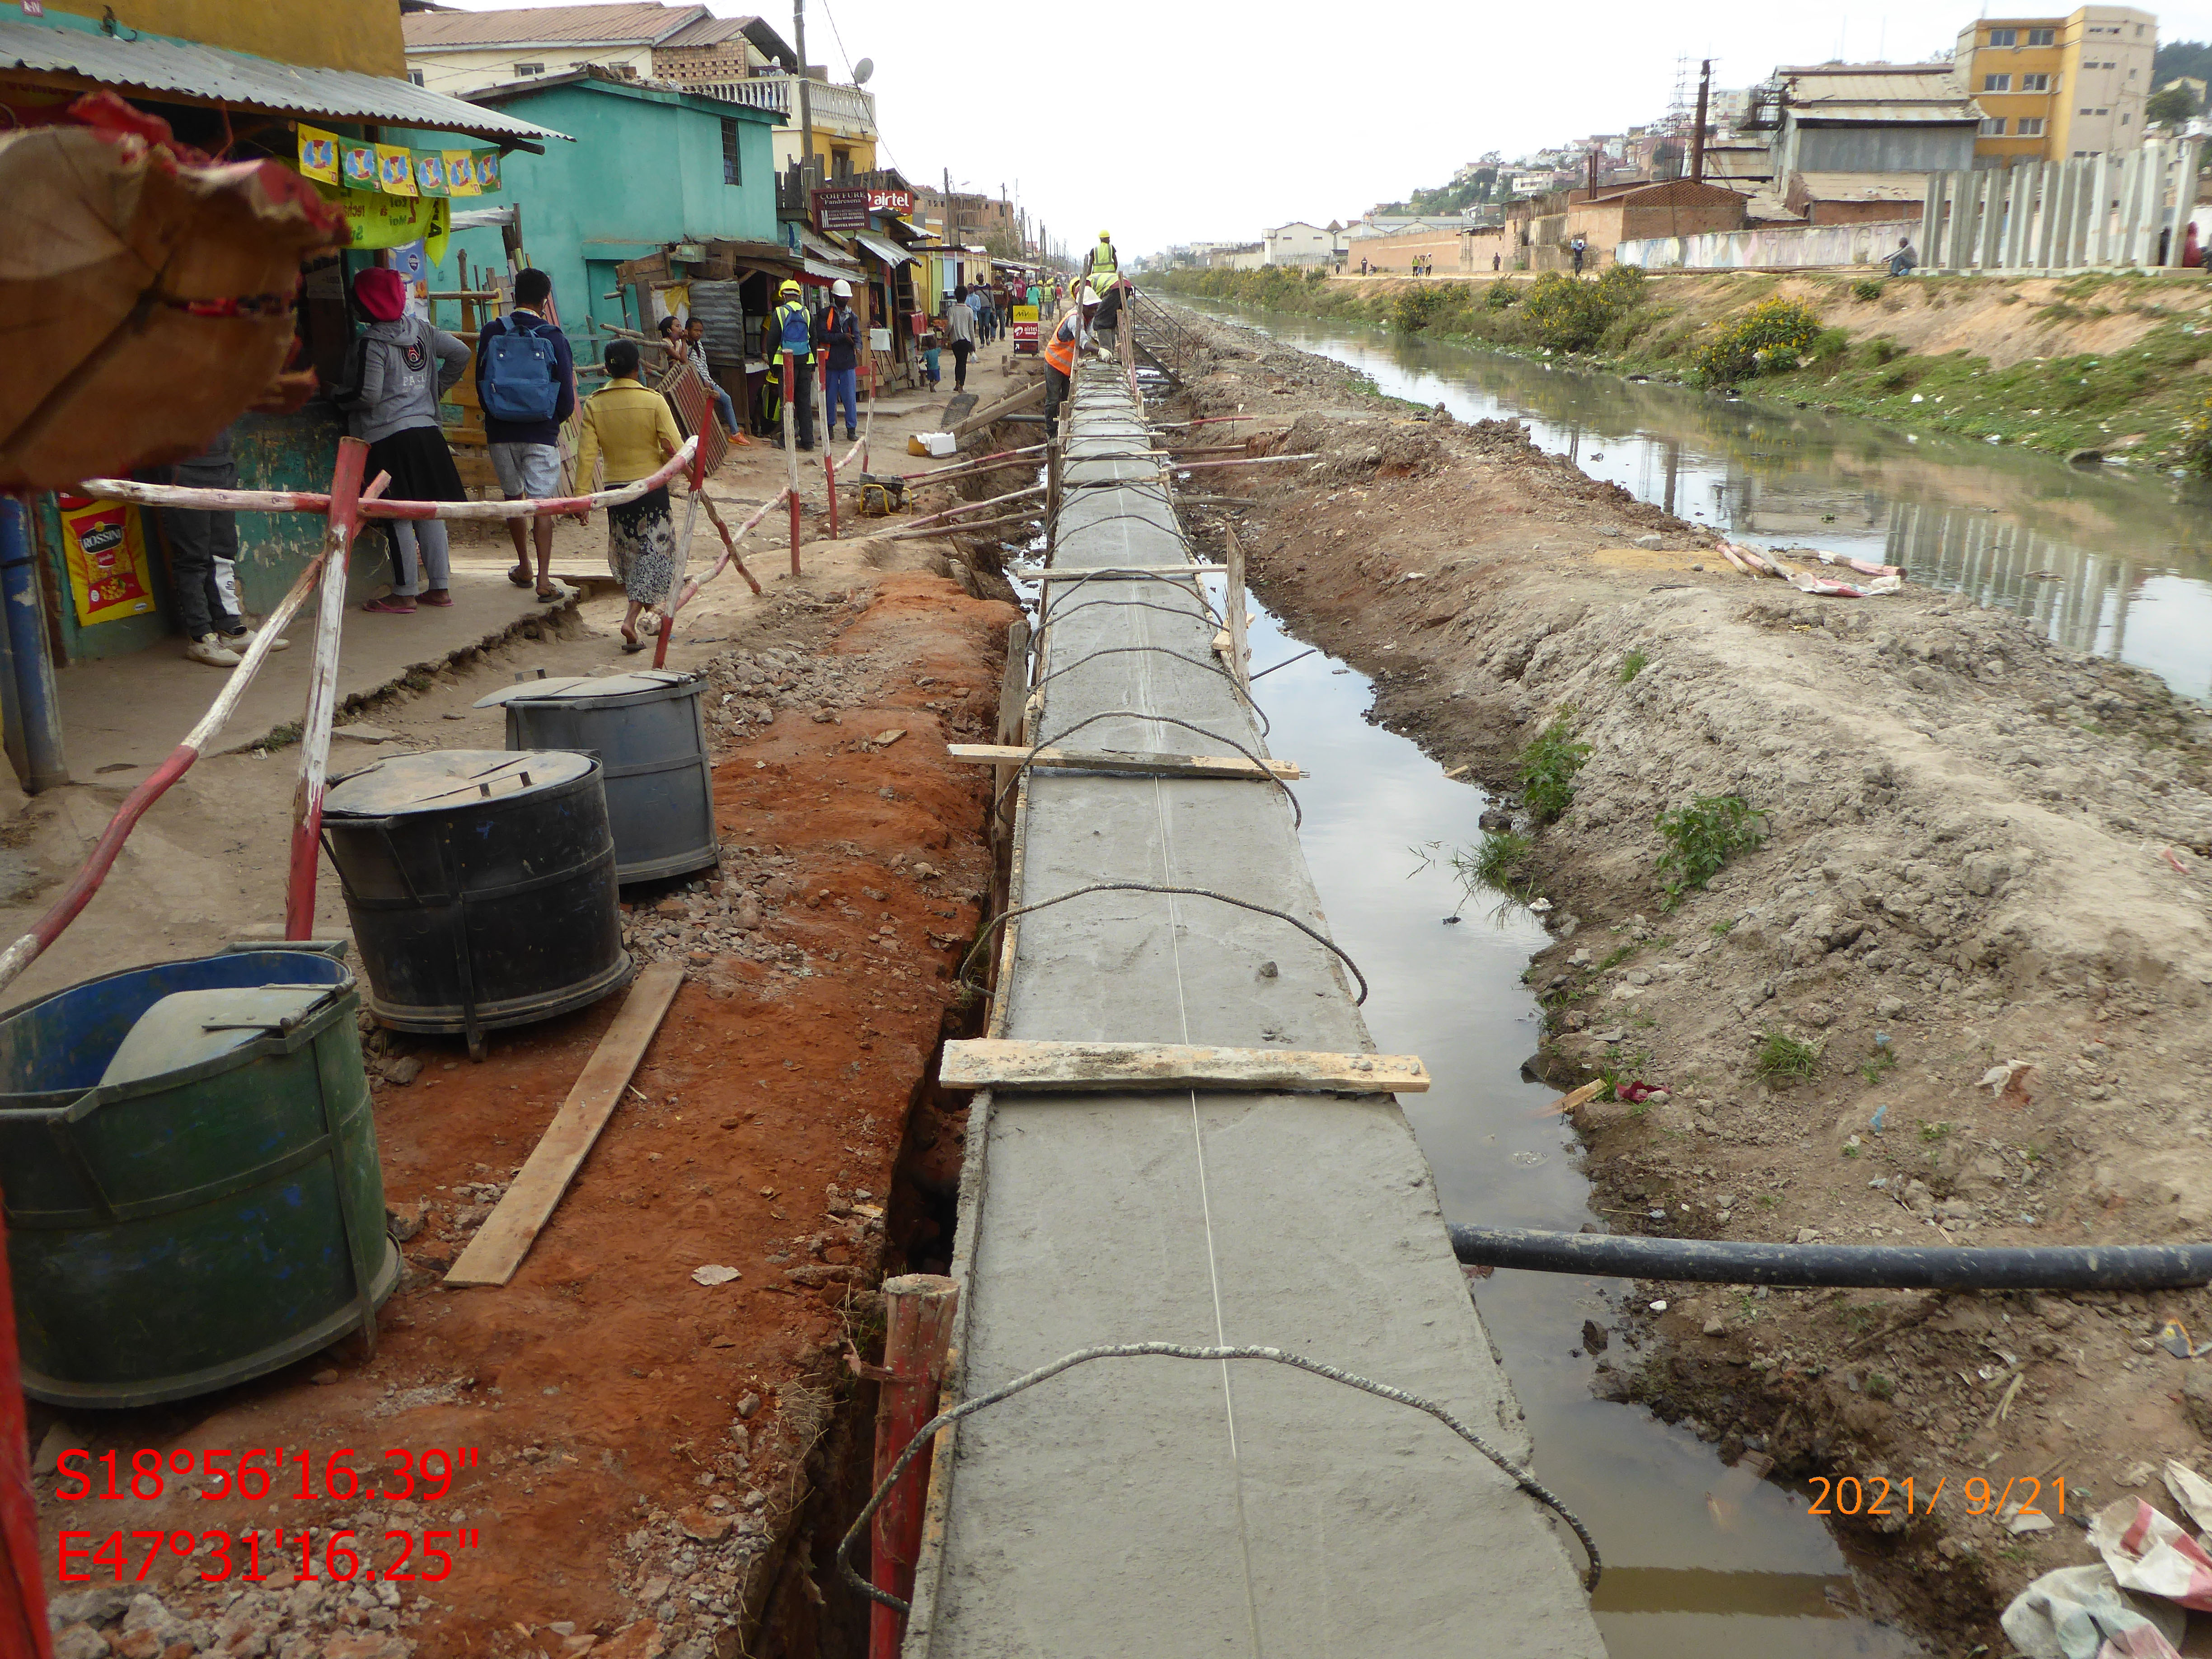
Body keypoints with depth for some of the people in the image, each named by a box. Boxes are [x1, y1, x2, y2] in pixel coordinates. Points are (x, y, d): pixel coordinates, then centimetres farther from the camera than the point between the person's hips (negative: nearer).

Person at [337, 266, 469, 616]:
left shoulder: (371, 343, -12)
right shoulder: (420, 330, 7)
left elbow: (368, 395, -16)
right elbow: (460, 354, 12)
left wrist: (336, 398, 3)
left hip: (388, 437, -7)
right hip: (427, 430, 7)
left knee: (398, 517, -2)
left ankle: (405, 594, 2)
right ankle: (440, 587, 14)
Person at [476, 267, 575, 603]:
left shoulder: (491, 333, -2)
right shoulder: (553, 337, -7)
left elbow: (480, 383, 4)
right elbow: (567, 395, -4)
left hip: (500, 432, 2)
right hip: (541, 434, -2)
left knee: (513, 497, 18)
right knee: (542, 503, 0)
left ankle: (524, 568, 30)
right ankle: (544, 579, -7)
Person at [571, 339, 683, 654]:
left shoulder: (594, 404, -3)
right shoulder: (654, 400, -10)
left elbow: (586, 454, -6)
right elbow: (676, 448, -12)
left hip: (616, 490, 3)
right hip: (652, 486, -3)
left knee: (628, 554, 18)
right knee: (654, 552, 3)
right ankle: (631, 619, -13)